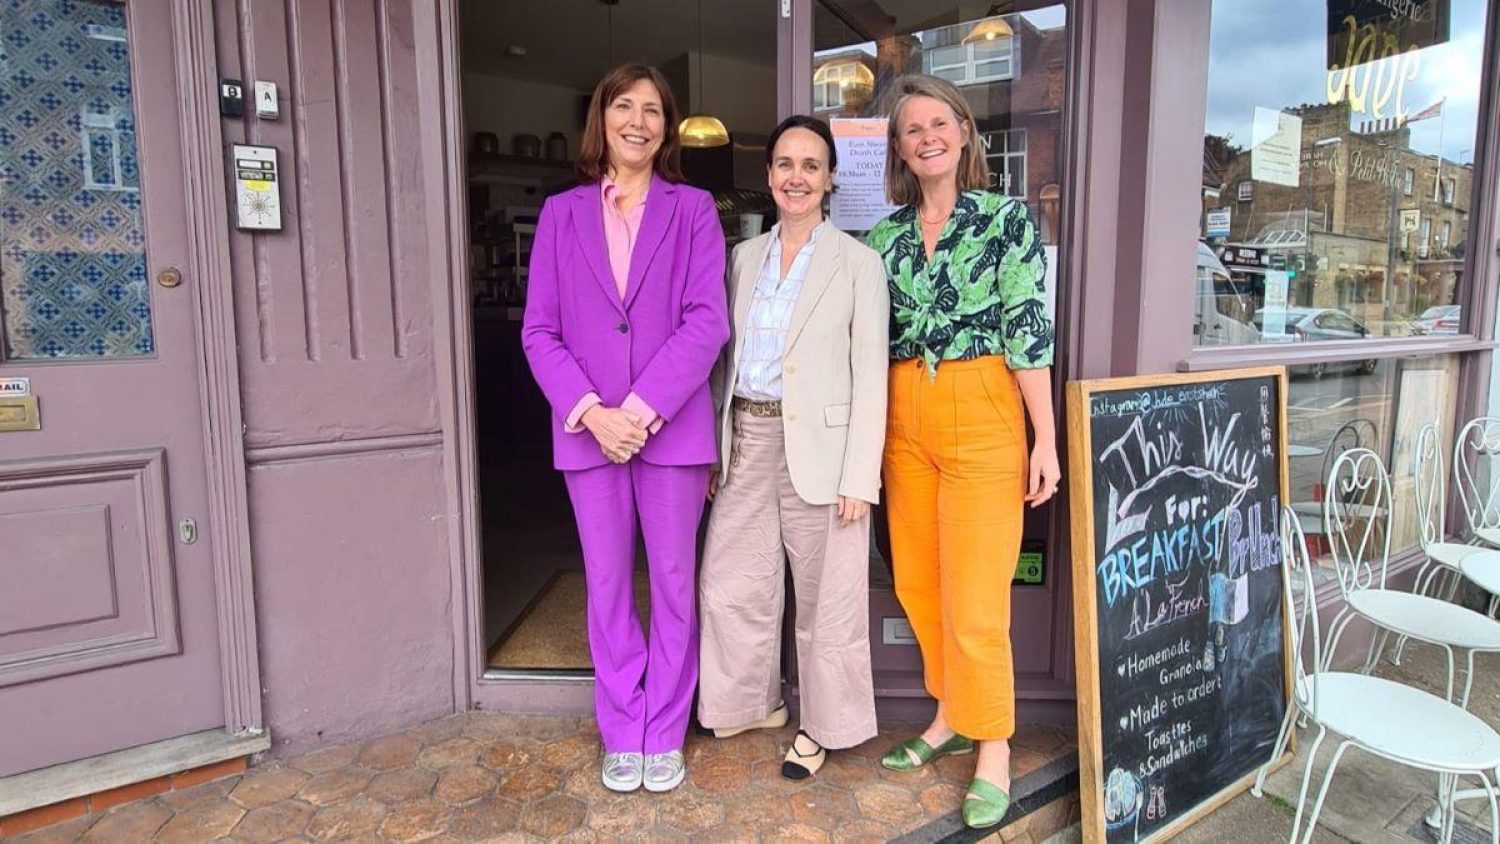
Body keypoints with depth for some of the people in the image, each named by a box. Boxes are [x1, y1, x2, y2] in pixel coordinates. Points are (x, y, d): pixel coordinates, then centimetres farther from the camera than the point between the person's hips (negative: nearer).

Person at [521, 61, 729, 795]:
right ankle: (620, 736, 26)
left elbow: (707, 321, -7)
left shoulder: (693, 210, 3)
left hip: (672, 426, -1)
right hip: (587, 430, 2)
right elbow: (539, 329, 2)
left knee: (674, 583, 8)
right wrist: (591, 412, -12)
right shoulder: (561, 213, 8)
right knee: (607, 588, 10)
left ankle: (664, 734, 25)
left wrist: (643, 408, -16)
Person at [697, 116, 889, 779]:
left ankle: (821, 725, 29)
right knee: (729, 585, 13)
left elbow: (870, 377, -7)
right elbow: (727, 358, 13)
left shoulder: (857, 263, -3)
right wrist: (714, 448, 10)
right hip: (747, 442, 5)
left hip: (817, 446, -4)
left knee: (824, 598, 7)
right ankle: (751, 702, 36)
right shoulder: (744, 257, 11)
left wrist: (859, 476, -12)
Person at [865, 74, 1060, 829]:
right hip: (905, 419, 5)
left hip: (983, 415, -5)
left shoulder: (1007, 219, -1)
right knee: (918, 583, 12)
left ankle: (994, 748, 15)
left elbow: (1029, 329, -6)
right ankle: (951, 716, 31)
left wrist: (1045, 437, -9)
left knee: (974, 593, -3)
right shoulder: (886, 234, 10)